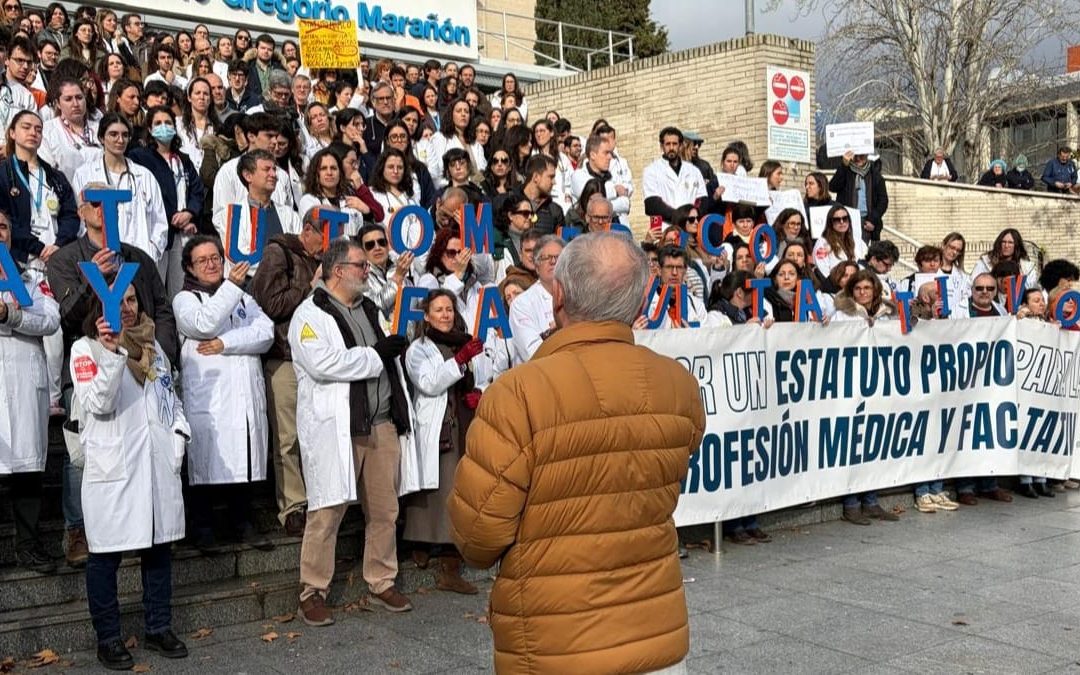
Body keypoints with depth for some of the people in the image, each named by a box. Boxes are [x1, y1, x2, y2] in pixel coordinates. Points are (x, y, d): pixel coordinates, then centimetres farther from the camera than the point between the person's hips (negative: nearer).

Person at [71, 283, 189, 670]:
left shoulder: (152, 346, 17)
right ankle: (108, 639, 12)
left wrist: (178, 439, 6)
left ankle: (159, 628, 23)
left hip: (159, 462, 5)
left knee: (159, 546, 11)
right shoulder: (86, 348, -1)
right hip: (112, 466, -5)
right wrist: (111, 353, -24)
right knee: (107, 554, 0)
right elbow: (99, 403, -14)